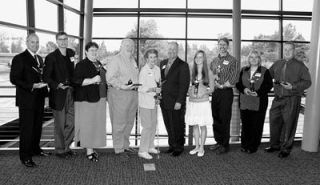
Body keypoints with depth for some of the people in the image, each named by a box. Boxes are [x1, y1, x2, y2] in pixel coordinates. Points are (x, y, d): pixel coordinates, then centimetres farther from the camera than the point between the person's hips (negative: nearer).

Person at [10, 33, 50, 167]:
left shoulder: (39, 59, 15)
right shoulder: (19, 58, -8)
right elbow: (14, 79, -14)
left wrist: (44, 88, 7)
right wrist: (32, 86, -23)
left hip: (39, 99, 7)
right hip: (26, 100, -7)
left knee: (37, 126, 15)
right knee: (26, 128, -1)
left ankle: (35, 149, 32)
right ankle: (25, 156, 9)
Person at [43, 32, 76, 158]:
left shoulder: (71, 53, 10)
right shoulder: (51, 57, -5)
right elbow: (46, 76, -8)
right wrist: (57, 85, -22)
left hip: (71, 93, 5)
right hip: (58, 95, -5)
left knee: (71, 123, 9)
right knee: (60, 124, 4)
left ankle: (66, 147, 26)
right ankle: (59, 150, 19)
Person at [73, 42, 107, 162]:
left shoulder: (99, 64, 17)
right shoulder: (81, 65, -6)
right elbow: (76, 80, -16)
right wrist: (92, 80, -24)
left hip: (99, 99, 7)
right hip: (87, 99, -7)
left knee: (97, 124, 9)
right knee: (88, 125, -5)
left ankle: (91, 147, 20)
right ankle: (89, 151, 2)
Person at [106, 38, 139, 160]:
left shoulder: (132, 60, 18)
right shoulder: (116, 60, -7)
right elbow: (110, 78, -15)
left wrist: (135, 85, 7)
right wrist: (122, 86, -24)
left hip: (133, 93, 8)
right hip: (119, 94, -8)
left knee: (129, 122, 14)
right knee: (119, 123, -3)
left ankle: (125, 145, 27)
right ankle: (119, 149, 6)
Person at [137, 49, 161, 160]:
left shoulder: (157, 69, 8)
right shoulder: (144, 70, -14)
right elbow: (140, 88, -17)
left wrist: (158, 91, 3)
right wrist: (153, 89, -25)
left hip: (154, 101, 7)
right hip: (145, 102, -7)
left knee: (153, 125, 15)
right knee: (147, 126, -6)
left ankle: (150, 147, 30)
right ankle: (142, 151, 5)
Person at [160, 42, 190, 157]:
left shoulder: (182, 65, -7)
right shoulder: (162, 63, 13)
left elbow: (184, 85, -11)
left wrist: (179, 102, -16)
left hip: (176, 103, -5)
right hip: (164, 102, 6)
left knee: (177, 126, 4)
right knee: (168, 126, 12)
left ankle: (179, 148, 20)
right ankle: (172, 146, 26)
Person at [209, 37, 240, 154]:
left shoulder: (233, 61, -2)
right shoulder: (214, 61, 15)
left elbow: (233, 79, -10)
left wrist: (222, 85, -9)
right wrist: (214, 77, -4)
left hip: (226, 93, -5)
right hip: (215, 92, 5)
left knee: (224, 120, -3)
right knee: (216, 118, 8)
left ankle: (225, 145, 7)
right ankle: (218, 142, 21)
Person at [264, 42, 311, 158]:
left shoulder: (300, 66, -2)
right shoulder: (277, 64, 12)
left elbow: (307, 82, -5)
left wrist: (293, 87, -17)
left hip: (292, 100, -5)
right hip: (278, 99, 5)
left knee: (288, 124, 1)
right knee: (274, 121, 10)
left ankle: (285, 149, 14)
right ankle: (275, 145, 27)